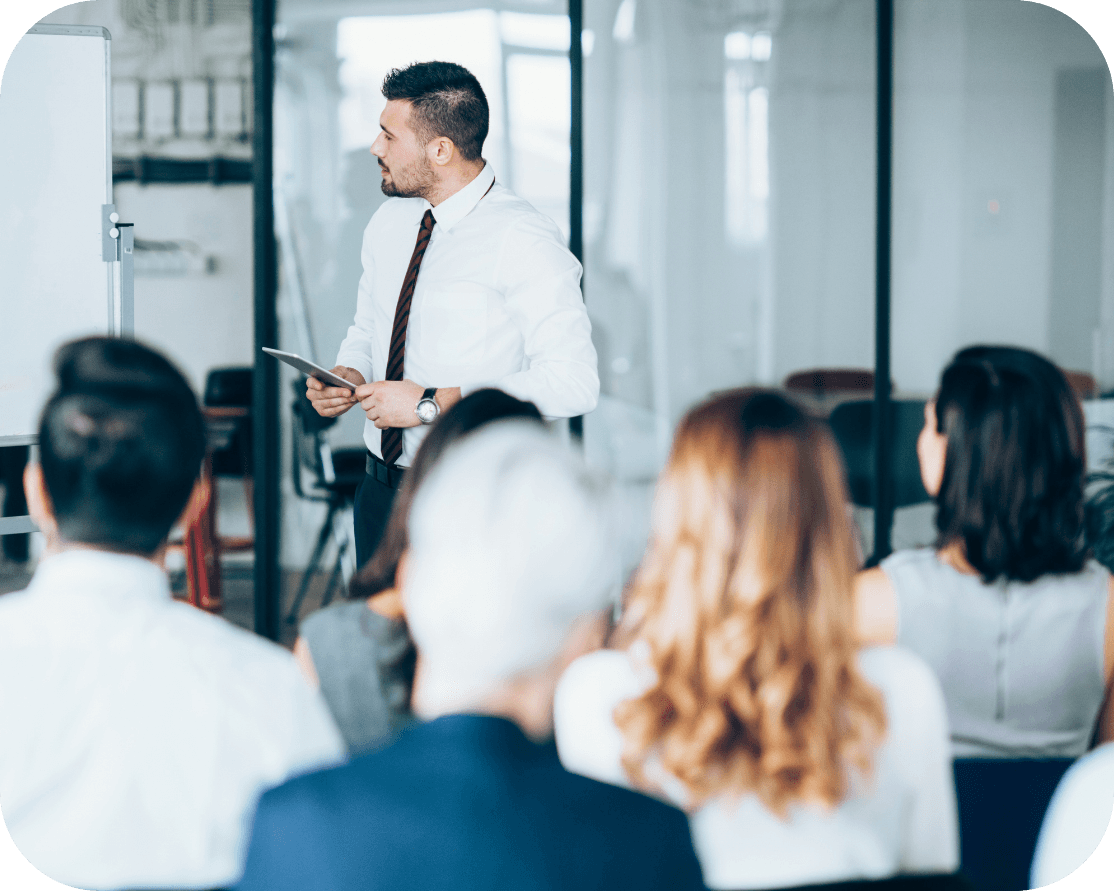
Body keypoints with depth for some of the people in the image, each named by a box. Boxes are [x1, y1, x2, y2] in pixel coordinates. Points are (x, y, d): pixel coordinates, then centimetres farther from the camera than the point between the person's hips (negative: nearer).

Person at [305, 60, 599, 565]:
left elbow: (572, 383, -22)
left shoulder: (524, 243, -15)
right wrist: (347, 374, -1)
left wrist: (433, 403, -23)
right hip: (380, 491, 7)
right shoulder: (389, 223, 8)